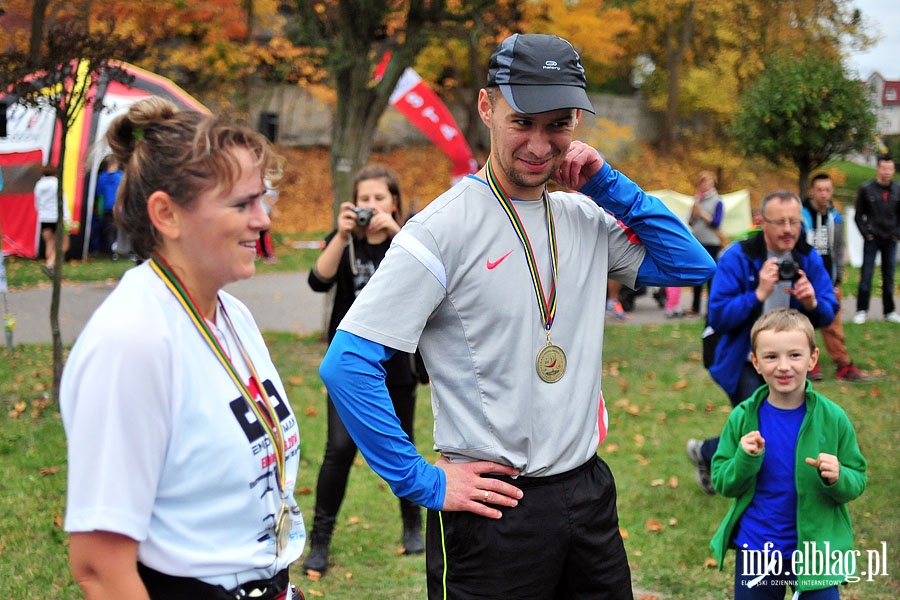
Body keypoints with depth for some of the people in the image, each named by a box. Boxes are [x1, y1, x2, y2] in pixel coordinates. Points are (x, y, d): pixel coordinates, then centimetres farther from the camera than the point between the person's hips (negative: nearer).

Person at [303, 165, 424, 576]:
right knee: (339, 449, -8)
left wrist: (396, 233, -32)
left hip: (396, 364, 0)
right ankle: (320, 540, 2)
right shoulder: (344, 241, 2)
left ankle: (413, 526, 32)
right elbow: (320, 280, -16)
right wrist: (342, 236, -28)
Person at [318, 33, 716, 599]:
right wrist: (422, 482, -17)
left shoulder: (586, 217, 6)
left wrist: (609, 184, -2)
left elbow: (694, 265, 7)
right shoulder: (445, 227, -15)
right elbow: (347, 364, -20)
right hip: (494, 510, -6)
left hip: (590, 492, 6)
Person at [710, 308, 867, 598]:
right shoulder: (743, 418, -6)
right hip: (754, 551, 2)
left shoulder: (832, 418, -10)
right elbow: (723, 484, -2)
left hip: (815, 551, -1)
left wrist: (837, 478, -24)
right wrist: (746, 459, -21)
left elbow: (857, 482, -3)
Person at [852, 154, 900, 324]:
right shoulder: (866, 189, -4)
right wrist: (866, 233, -6)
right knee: (866, 275, -2)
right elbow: (858, 216, 1)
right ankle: (862, 311, 4)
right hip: (872, 240, -2)